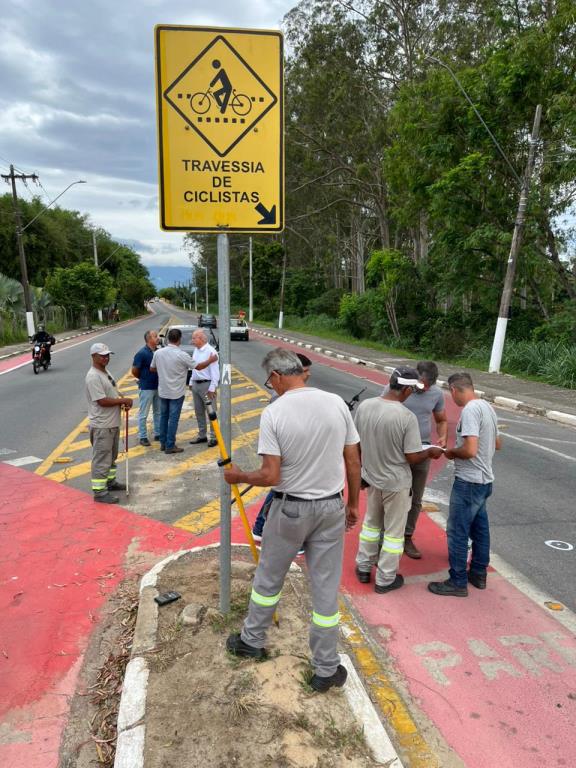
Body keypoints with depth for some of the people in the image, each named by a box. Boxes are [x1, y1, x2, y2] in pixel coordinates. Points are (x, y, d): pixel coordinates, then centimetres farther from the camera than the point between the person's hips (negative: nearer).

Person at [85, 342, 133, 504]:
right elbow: (102, 401, -25)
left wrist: (122, 402, 1)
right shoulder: (93, 376, -21)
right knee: (101, 458, -3)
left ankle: (110, 481, 37)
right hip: (102, 426, -10)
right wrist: (123, 400, -16)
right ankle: (99, 492, 5)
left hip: (112, 423, 10)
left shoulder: (105, 372, 11)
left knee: (111, 456, 22)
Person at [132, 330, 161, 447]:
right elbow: (134, 371, -10)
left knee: (158, 412, 16)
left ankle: (158, 434, 28)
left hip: (158, 387, 6)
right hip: (146, 388, -6)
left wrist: (157, 379, 4)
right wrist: (144, 379, 2)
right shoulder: (141, 353, -15)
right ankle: (142, 437, 14)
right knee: (143, 414, 4)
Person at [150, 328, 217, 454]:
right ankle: (170, 446, 7)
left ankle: (163, 443, 24)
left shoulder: (158, 352, -5)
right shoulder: (182, 355, -19)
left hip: (162, 391, 5)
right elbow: (198, 367, -7)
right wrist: (210, 360, 8)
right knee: (173, 419, 2)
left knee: (164, 417, 16)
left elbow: (152, 369, 9)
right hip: (176, 393, -5)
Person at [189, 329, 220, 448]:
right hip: (196, 384, 9)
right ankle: (202, 435, 24)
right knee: (199, 411, 14)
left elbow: (215, 371, -18)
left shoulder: (210, 351, -15)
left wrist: (212, 388, -20)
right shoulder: (196, 350, 12)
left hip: (206, 385, -9)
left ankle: (214, 437, 4)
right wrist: (191, 382, 18)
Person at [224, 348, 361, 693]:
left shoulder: (274, 412, -17)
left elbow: (271, 476, -19)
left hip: (290, 509, -3)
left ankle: (252, 640, 41)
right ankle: (327, 669, 25)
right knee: (326, 588, 13)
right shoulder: (336, 403, -6)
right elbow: (353, 462, 0)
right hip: (331, 508, 3)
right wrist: (353, 504, 12)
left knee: (268, 578, 20)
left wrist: (239, 476, 0)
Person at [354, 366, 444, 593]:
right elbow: (413, 458, -18)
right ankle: (385, 580, 25)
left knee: (371, 523, 25)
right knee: (394, 531, 13)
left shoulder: (364, 406, -9)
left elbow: (357, 443, 2)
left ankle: (363, 568, 36)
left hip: (371, 477, 5)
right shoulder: (407, 417, -25)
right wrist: (431, 451, 2)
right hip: (396, 483, -5)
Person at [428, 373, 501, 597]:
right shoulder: (487, 407, 7)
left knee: (457, 533, 1)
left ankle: (458, 582, 12)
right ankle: (478, 574, 32)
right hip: (484, 480, 10)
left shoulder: (470, 410, -22)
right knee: (480, 529, 19)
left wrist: (452, 453, -10)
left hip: (468, 482, -10)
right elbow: (497, 444, 18)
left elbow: (469, 450, -28)